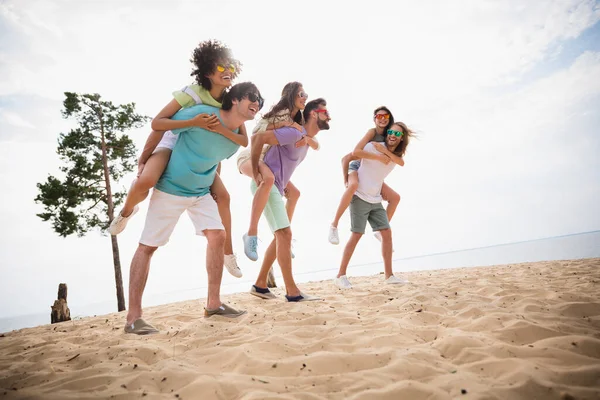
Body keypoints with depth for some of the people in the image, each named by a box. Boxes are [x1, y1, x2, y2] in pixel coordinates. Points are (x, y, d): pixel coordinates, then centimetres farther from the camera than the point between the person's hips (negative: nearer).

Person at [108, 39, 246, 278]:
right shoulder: (193, 92, -26)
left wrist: (221, 129, -34)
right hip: (172, 143, -5)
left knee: (223, 196, -7)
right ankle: (127, 211, 4)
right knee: (145, 182, -33)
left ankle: (228, 253, 9)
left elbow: (244, 140, -18)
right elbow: (156, 123, -30)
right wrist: (193, 122, -39)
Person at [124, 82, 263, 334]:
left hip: (202, 193, 7)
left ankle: (213, 304, 7)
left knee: (217, 236, -5)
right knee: (147, 246, -3)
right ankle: (133, 318, 3)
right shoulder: (202, 114, -22)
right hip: (171, 189, -6)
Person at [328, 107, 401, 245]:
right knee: (353, 186, -41)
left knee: (395, 197, 1)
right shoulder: (372, 131, -16)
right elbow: (356, 152, -31)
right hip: (356, 167, -7)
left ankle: (381, 231, 14)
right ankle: (334, 224, -31)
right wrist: (379, 157, -33)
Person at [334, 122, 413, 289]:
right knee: (357, 235, -10)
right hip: (360, 197, -6)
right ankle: (340, 276, -2)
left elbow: (401, 162, -16)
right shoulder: (372, 146, -10)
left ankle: (389, 275, 12)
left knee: (387, 233, 3)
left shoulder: (397, 156, 8)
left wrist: (385, 151, -24)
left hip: (375, 200, 7)